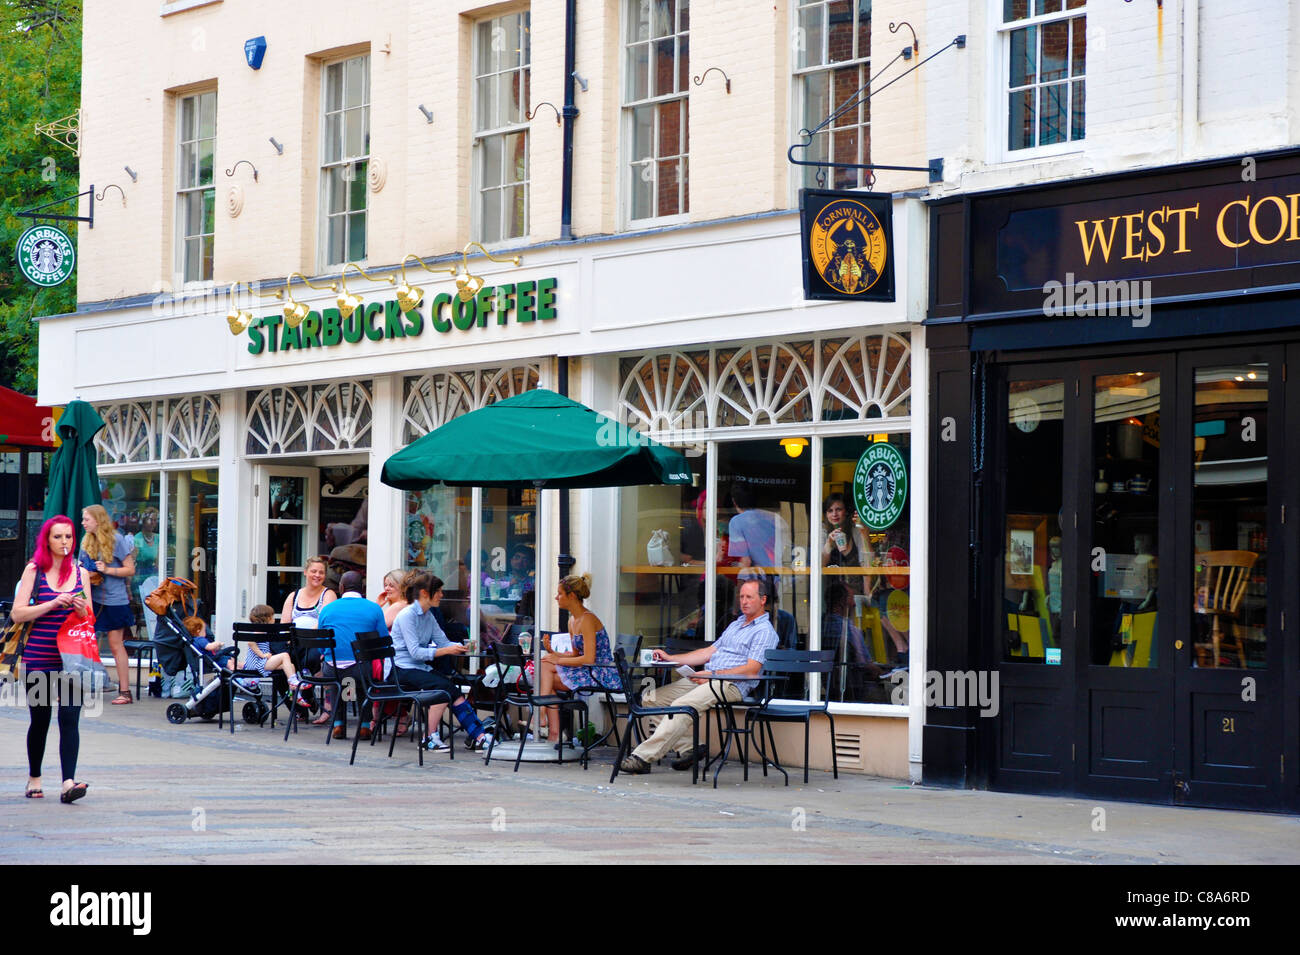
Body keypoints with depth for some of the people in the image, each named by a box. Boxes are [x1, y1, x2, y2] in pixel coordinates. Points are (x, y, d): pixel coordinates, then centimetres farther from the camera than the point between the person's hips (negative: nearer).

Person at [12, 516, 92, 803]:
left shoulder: (80, 573, 8)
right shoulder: (34, 570, 0)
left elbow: (90, 619, 15)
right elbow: (17, 614, -8)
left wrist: (82, 610, -8)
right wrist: (53, 603, -17)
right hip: (38, 657, -1)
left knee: (69, 719, -10)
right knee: (40, 720, 10)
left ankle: (69, 782, -16)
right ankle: (34, 779, 28)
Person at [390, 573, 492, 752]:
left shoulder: (428, 616, 13)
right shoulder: (407, 616, -14)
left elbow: (443, 641, 11)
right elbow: (415, 652, -21)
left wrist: (461, 647, -10)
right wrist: (446, 651, -26)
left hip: (421, 667, 8)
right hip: (403, 669, -8)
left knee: (454, 690, -14)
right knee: (443, 686, -28)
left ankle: (477, 736, -20)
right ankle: (430, 737, -21)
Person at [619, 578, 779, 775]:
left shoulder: (764, 631, -2)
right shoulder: (735, 624, 28)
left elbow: (752, 670, -13)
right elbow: (709, 652, 27)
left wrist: (714, 675, -18)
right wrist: (670, 658, 18)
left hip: (730, 685, -10)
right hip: (706, 679, 10)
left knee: (682, 705, -33)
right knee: (651, 697, -5)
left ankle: (643, 757, -36)